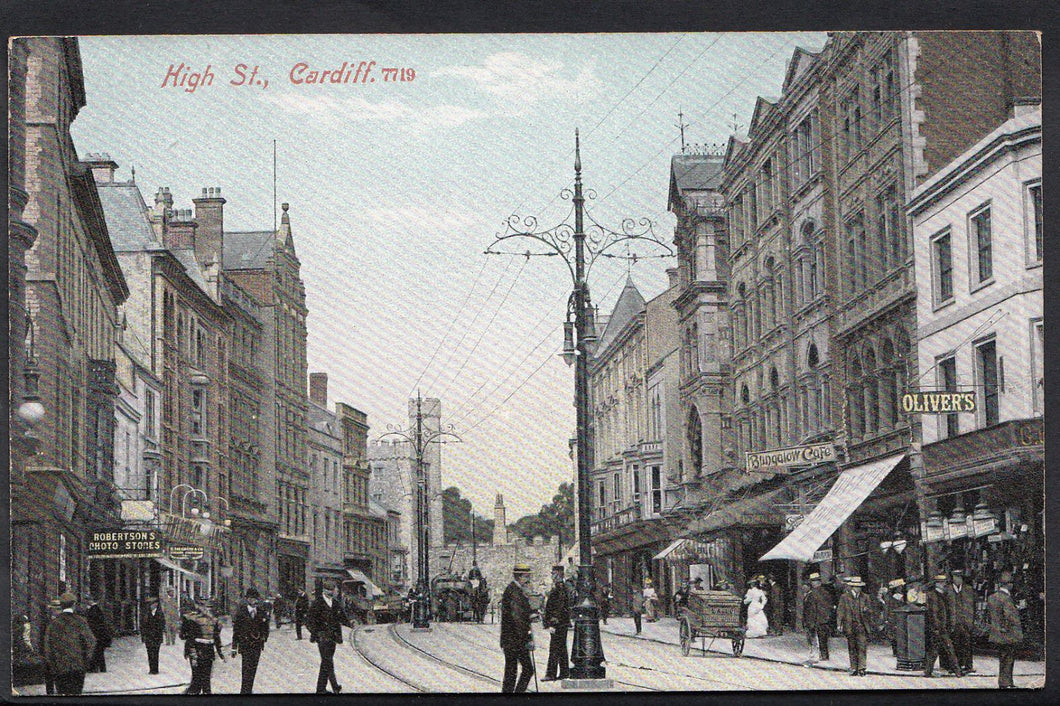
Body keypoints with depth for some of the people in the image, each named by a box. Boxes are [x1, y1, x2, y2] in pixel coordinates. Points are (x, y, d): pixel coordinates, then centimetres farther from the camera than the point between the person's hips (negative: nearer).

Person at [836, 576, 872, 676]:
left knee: (862, 647, -11)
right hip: (850, 626, 0)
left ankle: (861, 668, -13)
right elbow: (840, 611, 4)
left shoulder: (865, 597, 11)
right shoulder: (844, 597, 7)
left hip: (862, 626, 0)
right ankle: (854, 669, 12)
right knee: (852, 648, 5)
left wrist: (866, 610, -10)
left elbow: (870, 611, 13)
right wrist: (840, 623, -5)